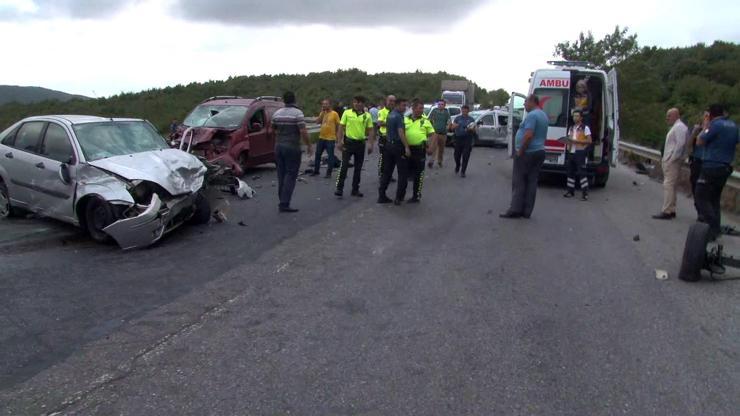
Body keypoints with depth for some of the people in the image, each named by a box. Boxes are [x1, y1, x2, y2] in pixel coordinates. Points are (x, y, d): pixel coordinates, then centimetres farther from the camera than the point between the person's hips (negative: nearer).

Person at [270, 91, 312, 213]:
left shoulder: (277, 113, 8)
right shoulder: (297, 113, -10)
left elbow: (273, 131, 16)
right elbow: (303, 132, -16)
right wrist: (308, 145, -5)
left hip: (279, 147, 6)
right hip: (292, 148, -6)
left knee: (281, 174, 13)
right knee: (291, 175, -4)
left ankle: (282, 201, 18)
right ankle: (284, 204, -8)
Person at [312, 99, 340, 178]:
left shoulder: (334, 114, -7)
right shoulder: (322, 113, 9)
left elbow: (338, 125, -4)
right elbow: (317, 121, -5)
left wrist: (337, 137, -5)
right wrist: (322, 112, -8)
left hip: (330, 139, -6)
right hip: (321, 138, 6)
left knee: (330, 156, 1)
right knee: (318, 154, 11)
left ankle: (329, 173, 9)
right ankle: (316, 171, 24)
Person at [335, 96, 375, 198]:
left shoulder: (367, 115, 3)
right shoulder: (347, 113, -1)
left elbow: (370, 131, 6)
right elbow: (341, 127, 1)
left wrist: (371, 144, -1)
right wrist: (339, 141, -6)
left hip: (361, 143, 2)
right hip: (348, 142, -2)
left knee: (358, 168, 8)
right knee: (344, 166, -6)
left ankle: (355, 189, 18)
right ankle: (339, 188, -2)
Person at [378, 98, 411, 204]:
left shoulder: (389, 115, 13)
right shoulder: (399, 117, -15)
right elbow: (401, 133, -22)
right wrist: (407, 147, -23)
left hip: (389, 145, 8)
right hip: (398, 146, -8)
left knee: (387, 172, 10)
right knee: (403, 173, 1)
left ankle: (382, 196, 10)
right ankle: (399, 197, 2)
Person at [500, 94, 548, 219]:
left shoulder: (532, 115, -16)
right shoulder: (543, 115, 15)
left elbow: (528, 135, -26)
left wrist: (520, 151, -17)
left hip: (527, 153, -9)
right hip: (539, 152, 9)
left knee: (519, 181, -3)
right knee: (531, 182, 7)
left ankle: (516, 210, -3)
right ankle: (527, 211, 9)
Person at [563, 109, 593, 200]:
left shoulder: (585, 128, -3)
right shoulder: (571, 128, 17)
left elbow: (589, 141, -9)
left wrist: (576, 141, -16)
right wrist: (569, 141, 2)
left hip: (580, 153, -7)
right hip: (571, 152, 7)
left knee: (581, 172, -10)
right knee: (570, 172, 8)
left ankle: (585, 193, -9)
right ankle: (570, 191, 16)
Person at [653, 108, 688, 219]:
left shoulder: (679, 127, -11)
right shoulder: (675, 127, 20)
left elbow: (680, 144, -20)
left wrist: (672, 159, -20)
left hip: (672, 162, -10)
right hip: (669, 161, 10)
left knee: (668, 185, -12)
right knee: (670, 186, 11)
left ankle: (667, 211, -13)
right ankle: (671, 210, 16)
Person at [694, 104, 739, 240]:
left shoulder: (716, 125, -13)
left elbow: (699, 142, -10)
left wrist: (706, 128, 2)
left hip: (712, 167, -8)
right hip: (726, 167, 8)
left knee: (701, 198, -5)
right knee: (715, 198, 15)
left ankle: (713, 228, -13)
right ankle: (715, 228, 16)